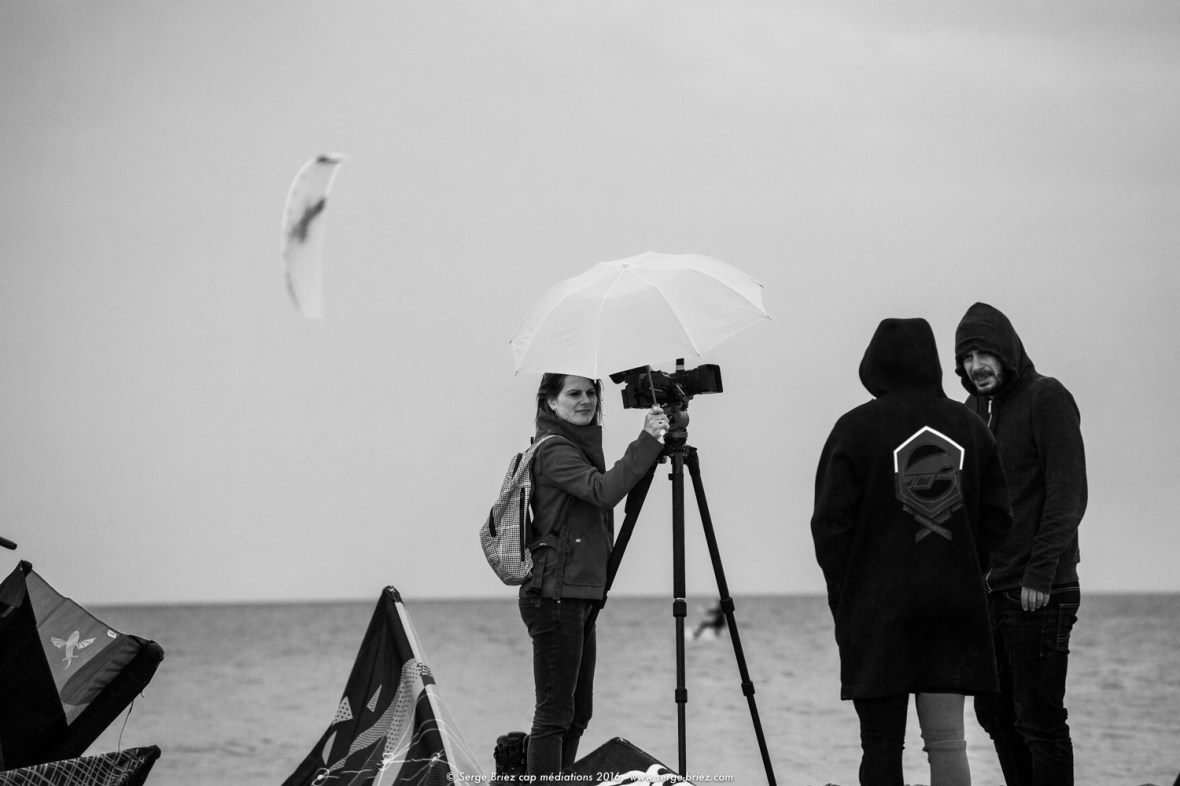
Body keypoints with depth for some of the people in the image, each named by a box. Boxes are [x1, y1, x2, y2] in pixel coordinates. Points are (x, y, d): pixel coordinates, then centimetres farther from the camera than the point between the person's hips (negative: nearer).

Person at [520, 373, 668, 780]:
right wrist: (647, 442, -30)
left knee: (577, 713, 11)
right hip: (555, 594, -10)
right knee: (554, 713, -11)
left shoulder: (583, 446, 18)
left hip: (578, 595, 10)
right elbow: (604, 490, -28)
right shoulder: (553, 450, -12)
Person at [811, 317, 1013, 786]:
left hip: (877, 608, -3)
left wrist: (842, 593, 4)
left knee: (881, 745, -1)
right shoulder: (968, 427, 7)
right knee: (948, 742, 3)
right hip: (955, 605, 3)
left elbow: (831, 523, -7)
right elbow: (997, 517, 9)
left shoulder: (856, 429, -6)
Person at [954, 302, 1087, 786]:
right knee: (996, 714, 10)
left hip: (1037, 593, -8)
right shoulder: (972, 412, 14)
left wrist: (1041, 574, -19)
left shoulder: (1047, 399, -7)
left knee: (1039, 719, -7)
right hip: (986, 591, 8)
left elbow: (1067, 495, -13)